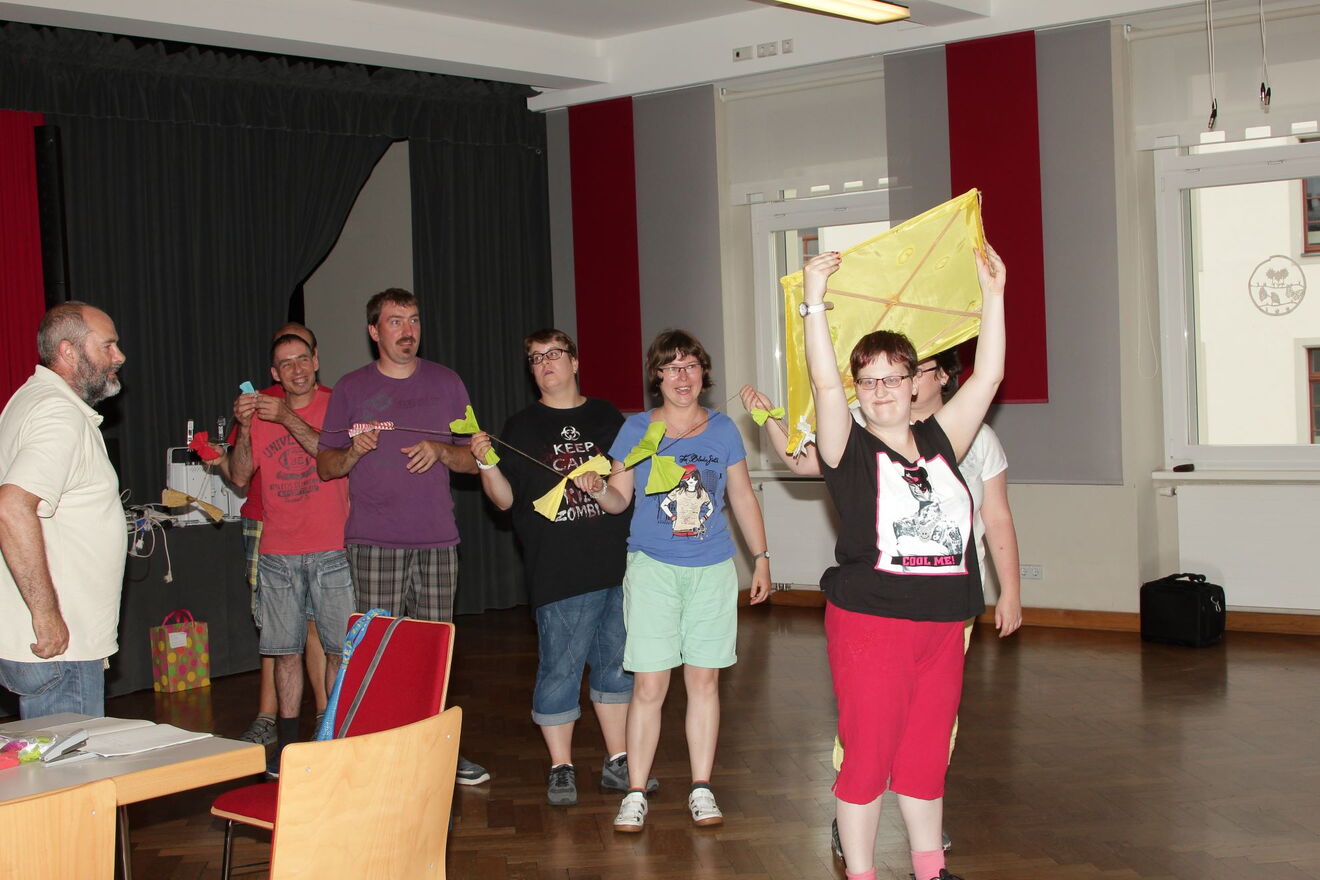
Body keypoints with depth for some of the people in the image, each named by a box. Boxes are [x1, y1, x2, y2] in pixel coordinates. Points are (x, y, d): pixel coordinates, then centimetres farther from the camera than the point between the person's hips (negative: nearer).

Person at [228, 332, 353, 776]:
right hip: (277, 553, 3)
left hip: (331, 551, -2)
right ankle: (288, 741, 12)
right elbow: (240, 477, 6)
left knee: (340, 649, -3)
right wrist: (244, 430, -9)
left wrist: (287, 419, -20)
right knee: (286, 651, 4)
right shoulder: (261, 412, 10)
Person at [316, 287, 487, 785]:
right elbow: (325, 466, 10)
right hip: (374, 541, -2)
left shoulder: (446, 384, 13)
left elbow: (474, 459, 15)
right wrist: (355, 451, -11)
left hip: (436, 539, 2)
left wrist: (441, 451, -6)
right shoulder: (351, 389, 8)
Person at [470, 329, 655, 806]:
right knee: (560, 668, -2)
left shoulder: (607, 417, 13)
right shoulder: (521, 427, 6)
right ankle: (560, 769, 10)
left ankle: (617, 762, 23)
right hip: (557, 573, -3)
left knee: (616, 665, 11)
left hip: (616, 564, 3)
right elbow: (505, 499, 2)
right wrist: (487, 464, -15)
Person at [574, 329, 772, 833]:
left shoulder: (722, 429, 6)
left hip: (712, 570, 2)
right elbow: (620, 499, 6)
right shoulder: (636, 430, 2)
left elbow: (742, 497, 13)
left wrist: (761, 558, 12)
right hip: (653, 569, -1)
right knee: (649, 686, -4)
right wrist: (597, 489, -16)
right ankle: (636, 794, 5)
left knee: (704, 680, 6)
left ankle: (701, 789, 16)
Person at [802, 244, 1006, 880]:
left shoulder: (939, 443, 11)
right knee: (868, 755, 1)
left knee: (927, 756, 14)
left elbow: (988, 376, 10)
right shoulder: (850, 451, -1)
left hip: (942, 625, 4)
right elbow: (824, 381, -14)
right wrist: (814, 302, -18)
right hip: (869, 622, -4)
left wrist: (992, 295, 8)